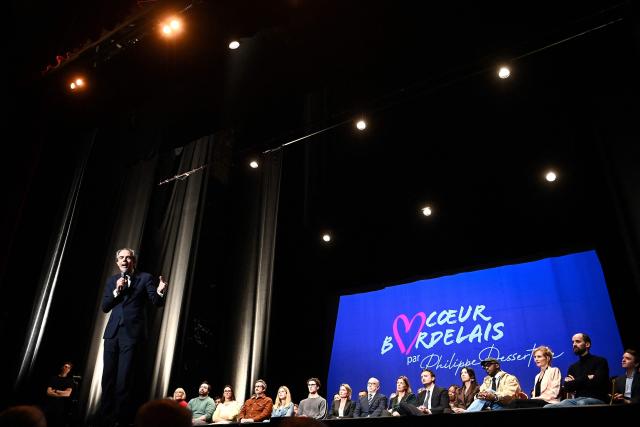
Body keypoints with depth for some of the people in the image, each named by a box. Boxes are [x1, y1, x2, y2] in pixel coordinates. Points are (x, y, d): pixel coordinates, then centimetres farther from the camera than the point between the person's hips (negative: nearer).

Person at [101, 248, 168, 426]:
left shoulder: (145, 278, 3)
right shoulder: (112, 280, 15)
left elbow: (157, 303, -3)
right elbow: (105, 307, 9)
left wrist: (160, 292, -25)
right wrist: (116, 290, -6)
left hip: (132, 333, -4)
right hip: (112, 332, 5)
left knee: (124, 377, -6)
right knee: (108, 376, 9)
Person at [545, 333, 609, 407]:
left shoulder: (600, 361, 8)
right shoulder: (573, 367, 24)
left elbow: (596, 382, -9)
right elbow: (567, 387, 8)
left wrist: (575, 382, 4)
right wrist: (587, 378, 1)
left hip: (595, 400, -4)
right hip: (576, 400, 4)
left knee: (580, 404, -43)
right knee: (547, 407, -26)